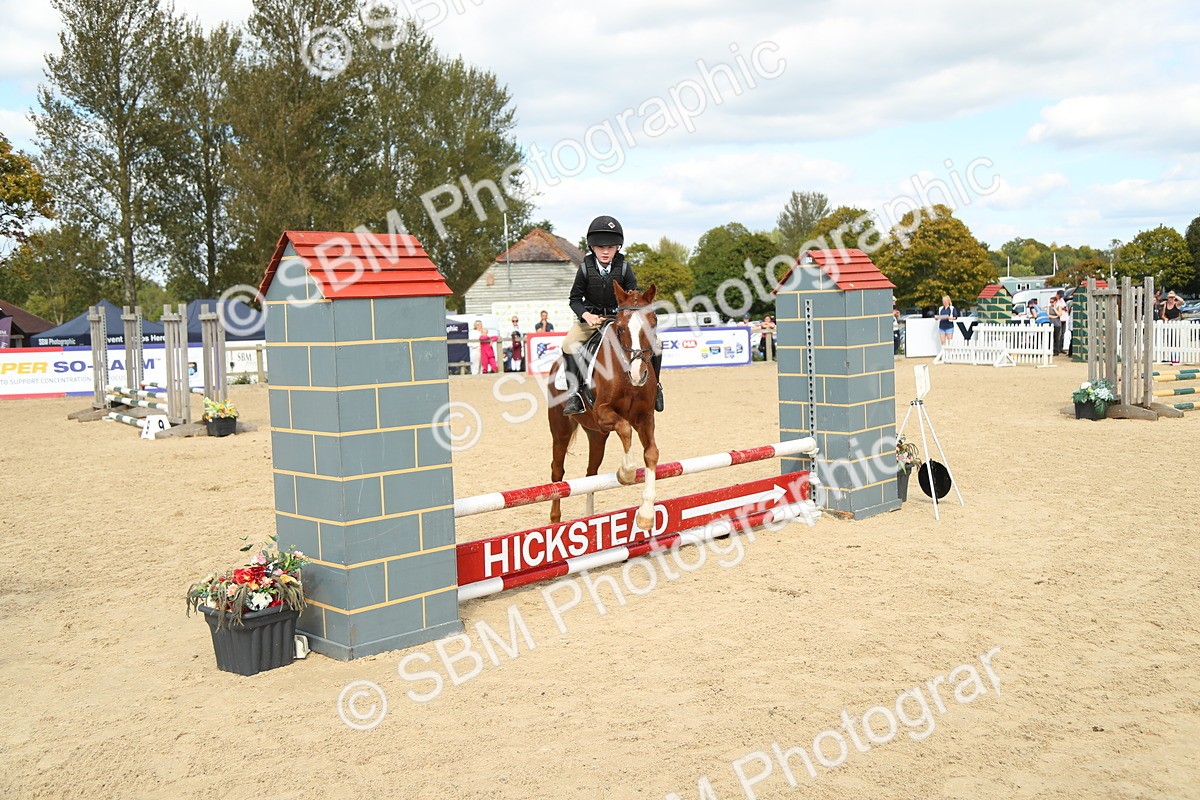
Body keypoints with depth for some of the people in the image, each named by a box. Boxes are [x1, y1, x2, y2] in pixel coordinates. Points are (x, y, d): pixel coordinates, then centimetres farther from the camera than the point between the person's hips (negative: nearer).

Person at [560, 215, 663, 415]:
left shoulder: (624, 268, -9)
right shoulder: (586, 268, -10)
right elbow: (575, 299, -3)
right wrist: (586, 315, -22)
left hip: (620, 317, 1)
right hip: (590, 317, -1)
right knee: (569, 344, -28)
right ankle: (575, 393, -21)